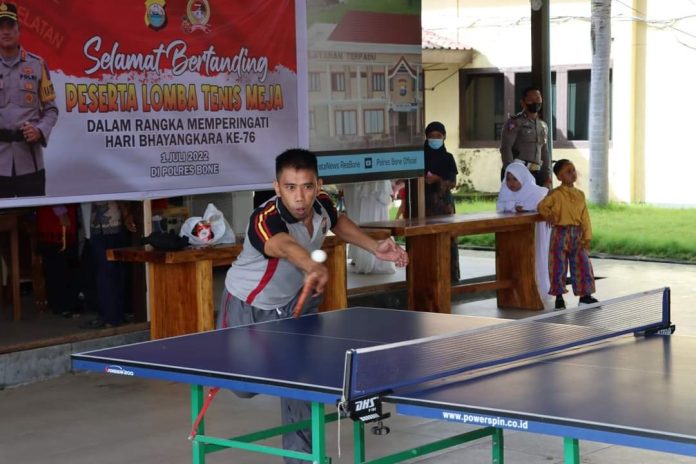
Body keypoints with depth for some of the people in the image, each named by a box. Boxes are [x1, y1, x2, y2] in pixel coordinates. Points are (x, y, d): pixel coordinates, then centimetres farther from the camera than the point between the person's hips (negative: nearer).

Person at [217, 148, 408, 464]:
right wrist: (313, 268, -85)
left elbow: (338, 223, 7)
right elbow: (284, 246, -64)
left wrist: (375, 248, -4)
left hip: (293, 301, 4)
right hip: (247, 305, -4)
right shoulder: (264, 220, -39)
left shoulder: (322, 204, -20)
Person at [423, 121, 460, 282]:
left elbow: (453, 183, 0)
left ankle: (451, 274, 1)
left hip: (444, 200, 1)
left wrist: (438, 180, -16)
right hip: (427, 201, -1)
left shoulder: (448, 157, 7)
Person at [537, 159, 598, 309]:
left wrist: (587, 237, 2)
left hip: (577, 235, 4)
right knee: (558, 265, 0)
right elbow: (542, 206, 3)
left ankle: (585, 294, 15)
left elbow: (585, 218, 8)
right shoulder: (555, 194, -5)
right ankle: (559, 296, 10)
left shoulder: (580, 194, 8)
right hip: (560, 233, -4)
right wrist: (548, 214, -19)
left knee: (583, 263, 4)